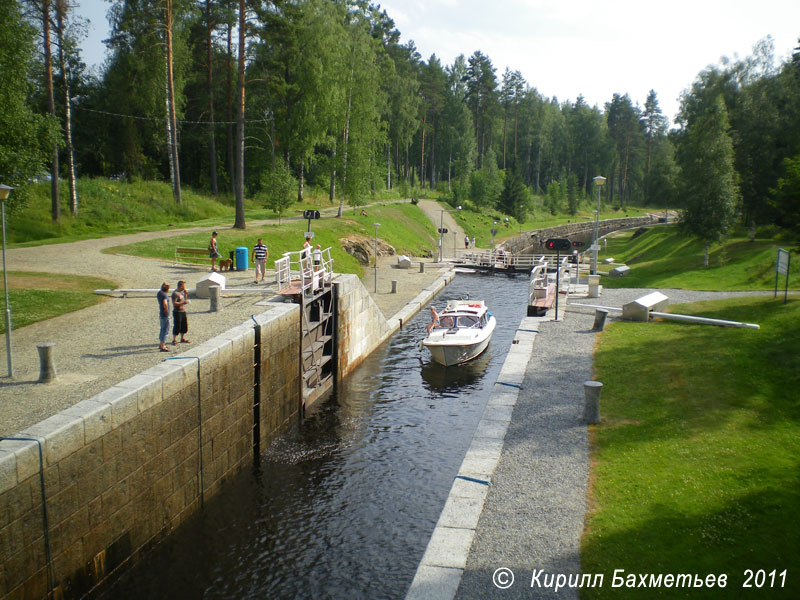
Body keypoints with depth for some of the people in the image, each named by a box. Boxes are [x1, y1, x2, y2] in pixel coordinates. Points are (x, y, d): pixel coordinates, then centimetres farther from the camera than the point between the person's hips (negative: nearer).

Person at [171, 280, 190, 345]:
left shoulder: (182, 292, 12)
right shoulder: (175, 293, -15)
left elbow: (184, 300, 23)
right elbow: (174, 303, -21)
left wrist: (186, 294, 8)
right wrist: (183, 303, -22)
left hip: (183, 311, 9)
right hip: (177, 312, -9)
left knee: (184, 325, 14)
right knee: (177, 326, -5)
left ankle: (182, 339, 26)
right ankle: (174, 340, 4)